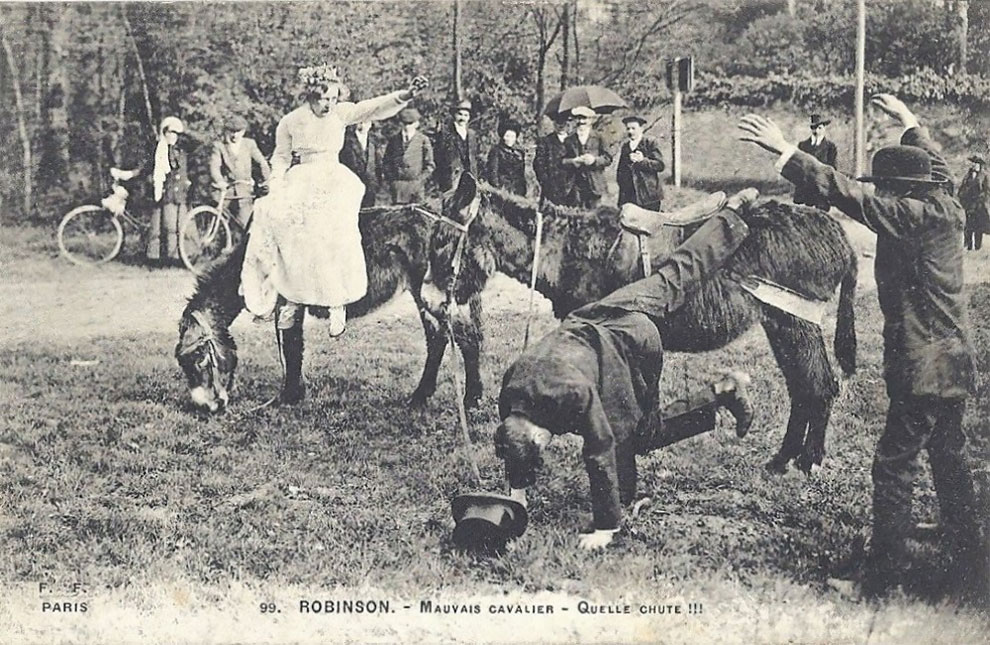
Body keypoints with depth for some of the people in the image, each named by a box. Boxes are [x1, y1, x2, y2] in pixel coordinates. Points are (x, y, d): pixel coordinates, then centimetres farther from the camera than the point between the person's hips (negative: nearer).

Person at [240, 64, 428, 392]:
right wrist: (275, 194, -3)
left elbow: (377, 108, -6)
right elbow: (280, 159, 10)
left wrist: (407, 95, -22)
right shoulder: (290, 122, 2)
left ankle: (338, 302, -7)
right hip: (300, 190, 0)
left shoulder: (341, 114, 4)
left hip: (335, 186, 0)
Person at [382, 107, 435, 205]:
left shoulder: (423, 140, 4)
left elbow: (429, 165, 4)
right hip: (397, 185, 2)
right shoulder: (394, 139, 11)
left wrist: (420, 181, -5)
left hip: (416, 185, -2)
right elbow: (386, 162, 14)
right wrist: (390, 179, 2)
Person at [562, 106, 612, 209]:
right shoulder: (569, 140, 9)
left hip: (594, 185, 0)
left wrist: (594, 160, -14)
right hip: (575, 186, 0)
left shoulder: (598, 138, 8)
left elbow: (608, 159, 4)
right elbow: (562, 161, 5)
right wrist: (574, 161, -14)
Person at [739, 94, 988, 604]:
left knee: (893, 465, -2)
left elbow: (849, 196, -23)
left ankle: (883, 575, 5)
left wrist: (784, 152, -21)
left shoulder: (919, 216, -17)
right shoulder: (946, 209, 7)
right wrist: (908, 120, 42)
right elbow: (932, 164, 28)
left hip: (922, 368, -10)